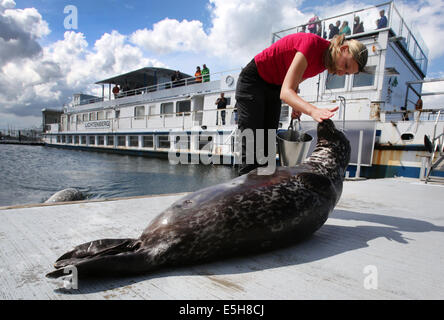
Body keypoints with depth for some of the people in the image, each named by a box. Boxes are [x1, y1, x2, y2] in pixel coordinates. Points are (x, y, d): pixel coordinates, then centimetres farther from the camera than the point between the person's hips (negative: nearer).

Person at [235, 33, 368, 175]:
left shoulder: (325, 60, -3)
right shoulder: (312, 43, -28)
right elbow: (285, 92, -37)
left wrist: (297, 106, -3)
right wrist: (313, 111, -53)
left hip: (274, 87, 8)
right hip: (252, 81, -7)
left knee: (267, 149, 3)